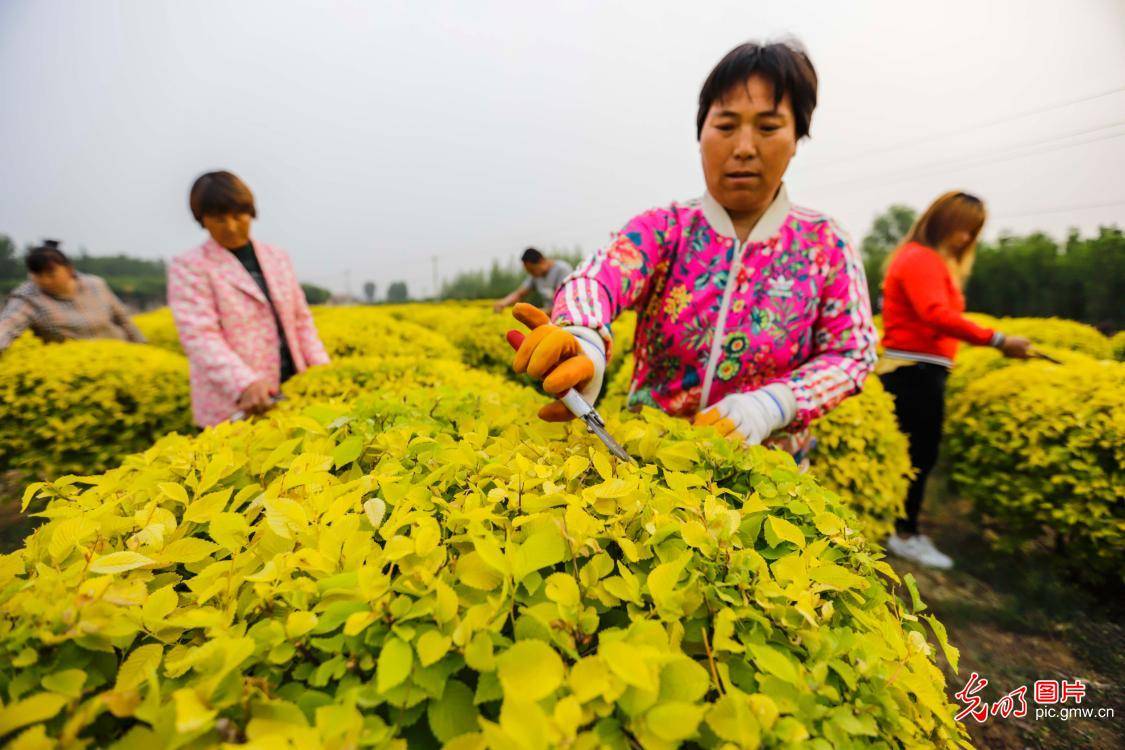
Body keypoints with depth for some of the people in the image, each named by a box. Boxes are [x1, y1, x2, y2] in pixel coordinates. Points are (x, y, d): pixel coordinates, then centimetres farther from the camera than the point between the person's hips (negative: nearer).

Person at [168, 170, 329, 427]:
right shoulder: (189, 268, -3)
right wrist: (245, 385, -31)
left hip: (292, 396, 4)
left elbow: (301, 320, 14)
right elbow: (199, 336, -14)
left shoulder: (277, 258, 12)